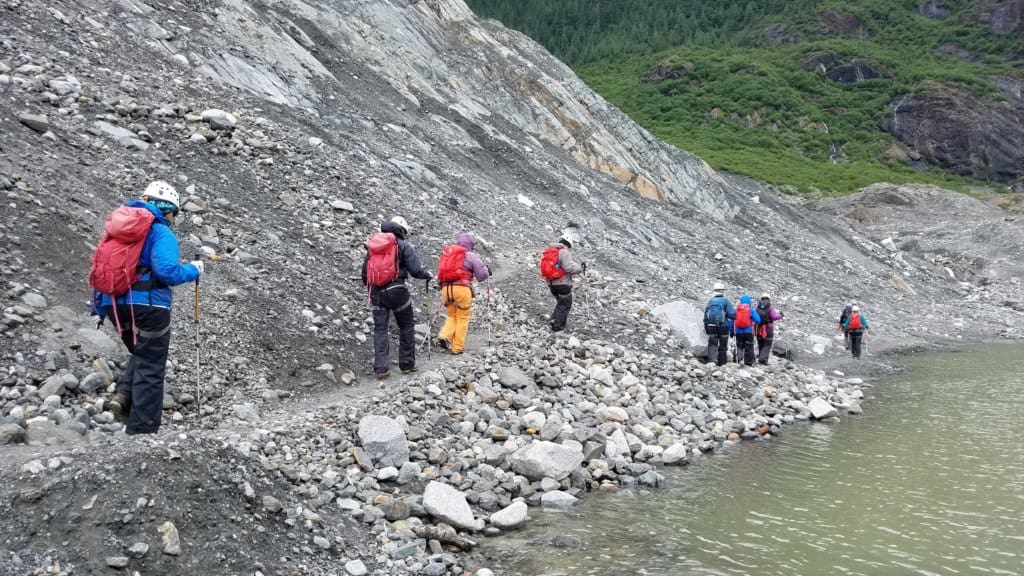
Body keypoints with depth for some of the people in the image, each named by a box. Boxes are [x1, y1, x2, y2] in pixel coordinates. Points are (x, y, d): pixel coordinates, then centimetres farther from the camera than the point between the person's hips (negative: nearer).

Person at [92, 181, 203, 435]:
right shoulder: (161, 232, -8)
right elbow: (167, 271, -22)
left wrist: (99, 308, 21)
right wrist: (193, 270, -3)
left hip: (116, 304, 7)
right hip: (148, 305, -7)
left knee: (140, 355, 27)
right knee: (150, 368, 3)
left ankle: (123, 393, 3)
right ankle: (141, 428, 4)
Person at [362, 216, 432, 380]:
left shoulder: (372, 245, 12)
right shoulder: (403, 245, -3)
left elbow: (364, 273, 14)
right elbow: (416, 270, -11)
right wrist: (428, 274, 9)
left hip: (376, 292, 4)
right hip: (397, 291, -4)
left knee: (379, 329, 6)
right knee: (407, 327, 13)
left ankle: (381, 368, 0)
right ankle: (407, 364, 16)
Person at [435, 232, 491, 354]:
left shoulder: (446, 252, 17)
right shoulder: (471, 255, 1)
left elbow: (439, 272, 19)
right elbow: (482, 275, 1)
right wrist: (487, 271, 20)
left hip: (446, 288, 5)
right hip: (462, 288, -5)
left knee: (452, 315, 20)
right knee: (462, 318, 7)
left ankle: (445, 336, -3)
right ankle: (457, 347, 6)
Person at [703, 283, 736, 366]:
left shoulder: (710, 301, 7)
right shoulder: (725, 301, -5)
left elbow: (705, 316, 11)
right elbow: (732, 314, -12)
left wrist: (706, 328, 18)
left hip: (711, 326, 2)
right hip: (723, 327, -2)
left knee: (712, 344, -1)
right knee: (723, 346, 9)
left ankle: (711, 359, -22)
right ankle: (722, 363, 14)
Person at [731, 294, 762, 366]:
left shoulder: (736, 310, 4)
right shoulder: (751, 310, -4)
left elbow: (732, 321, 6)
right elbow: (758, 320, -9)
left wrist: (731, 331, 14)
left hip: (738, 332, 2)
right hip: (749, 332, -2)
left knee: (739, 347, 10)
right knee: (749, 348, 6)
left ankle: (739, 358, -10)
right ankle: (748, 363, 6)